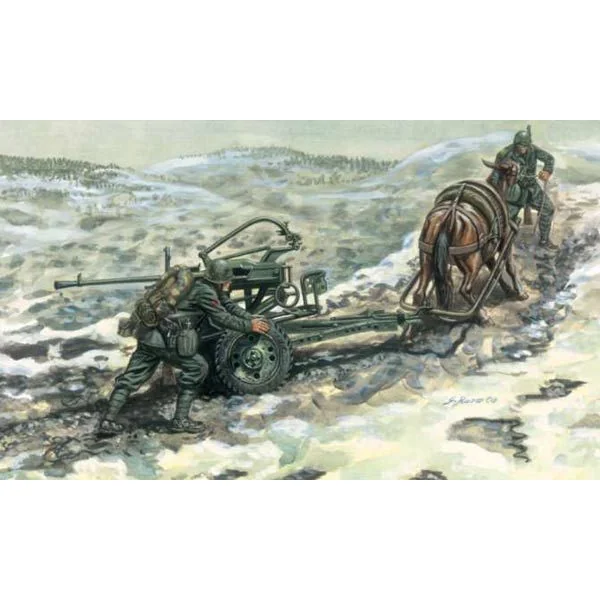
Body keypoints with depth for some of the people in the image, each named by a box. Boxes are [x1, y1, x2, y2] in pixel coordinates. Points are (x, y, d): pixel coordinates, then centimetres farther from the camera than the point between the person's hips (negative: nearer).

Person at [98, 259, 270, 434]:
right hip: (164, 339, -9)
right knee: (197, 367, 0)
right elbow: (222, 318, -10)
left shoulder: (207, 287, 14)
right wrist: (249, 327, 0)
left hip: (148, 335, 9)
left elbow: (228, 305, 22)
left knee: (132, 376, 12)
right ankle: (180, 420, 3)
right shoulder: (204, 292, -14)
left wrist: (252, 319, 16)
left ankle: (108, 421, 13)